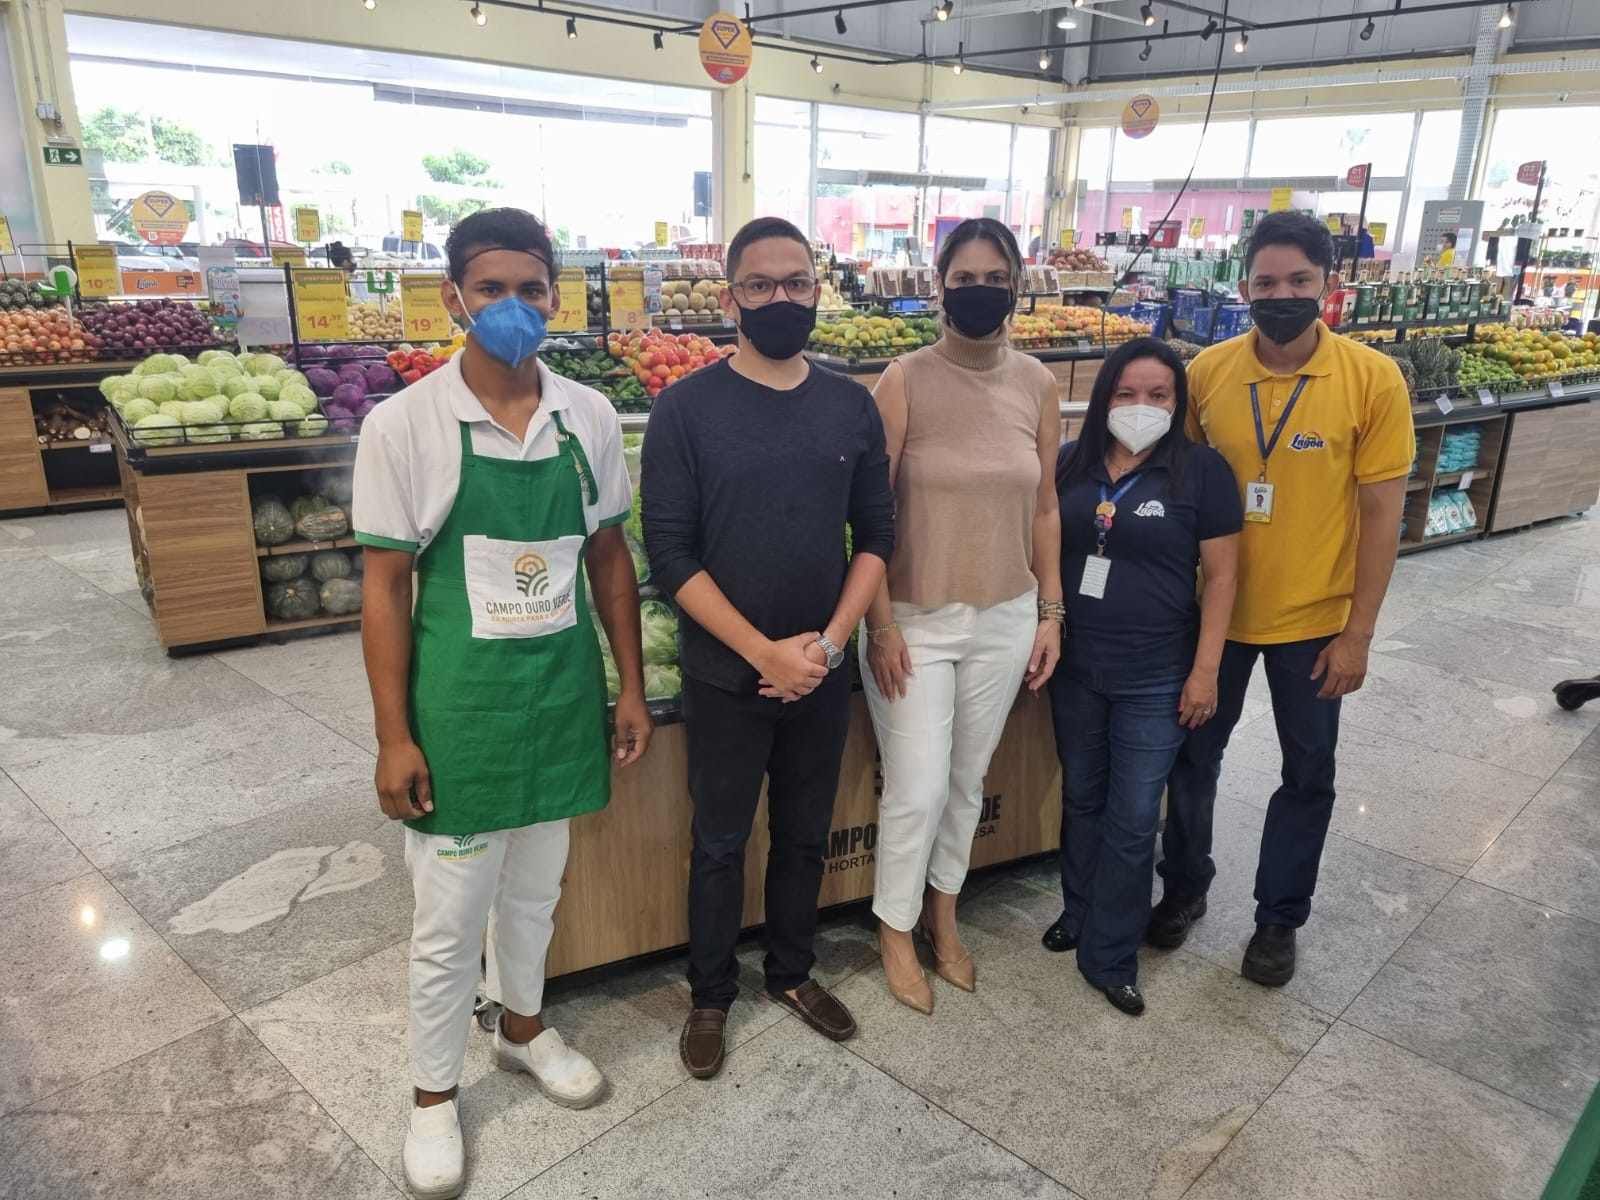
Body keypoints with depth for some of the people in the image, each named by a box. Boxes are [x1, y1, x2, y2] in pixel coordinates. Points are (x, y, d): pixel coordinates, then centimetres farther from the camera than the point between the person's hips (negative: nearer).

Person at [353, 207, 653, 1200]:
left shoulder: (590, 417, -1)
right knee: (450, 918, 11)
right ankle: (435, 1092, 35)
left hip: (562, 692, 4)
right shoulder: (406, 425, -11)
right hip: (459, 704, -3)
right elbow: (386, 588, -8)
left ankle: (524, 1028, 48)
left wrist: (631, 688, 6)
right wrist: (394, 736, -9)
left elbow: (610, 559, 7)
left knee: (536, 889, 22)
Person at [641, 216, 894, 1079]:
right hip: (726, 675, -3)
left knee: (806, 834, 18)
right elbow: (670, 555, -13)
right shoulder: (687, 408, -11)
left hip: (822, 673, 3)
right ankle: (710, 995, 34)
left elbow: (877, 534, 3)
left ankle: (793, 972, 41)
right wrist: (765, 652, -17)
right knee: (721, 843, 12)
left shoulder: (852, 407, 0)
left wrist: (829, 642, -9)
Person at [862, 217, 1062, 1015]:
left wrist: (1051, 611, 7)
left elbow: (1043, 507, 8)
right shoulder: (905, 381, -11)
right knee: (916, 789, 2)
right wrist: (879, 623, -12)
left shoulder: (1036, 384, 1)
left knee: (969, 778, 17)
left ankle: (942, 910, 40)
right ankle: (896, 930, 27)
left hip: (1004, 619, 4)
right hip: (916, 620, -4)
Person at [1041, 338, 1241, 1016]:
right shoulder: (1070, 463, 2)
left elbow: (1220, 576, -7)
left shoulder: (1201, 470, -8)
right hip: (1074, 665, 4)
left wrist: (1205, 670, -10)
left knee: (1132, 819, 4)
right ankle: (1079, 915, 38)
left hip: (1155, 677, -3)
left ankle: (1110, 957, 19)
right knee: (1080, 799, 18)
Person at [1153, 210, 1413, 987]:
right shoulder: (1206, 373, -8)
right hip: (1214, 608, 1)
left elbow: (1381, 512, -9)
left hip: (1315, 619, -1)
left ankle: (1278, 918, 34)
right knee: (1194, 754, 15)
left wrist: (1358, 632, -10)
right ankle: (1183, 888, 38)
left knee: (1308, 774, 13)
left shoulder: (1374, 380, -12)